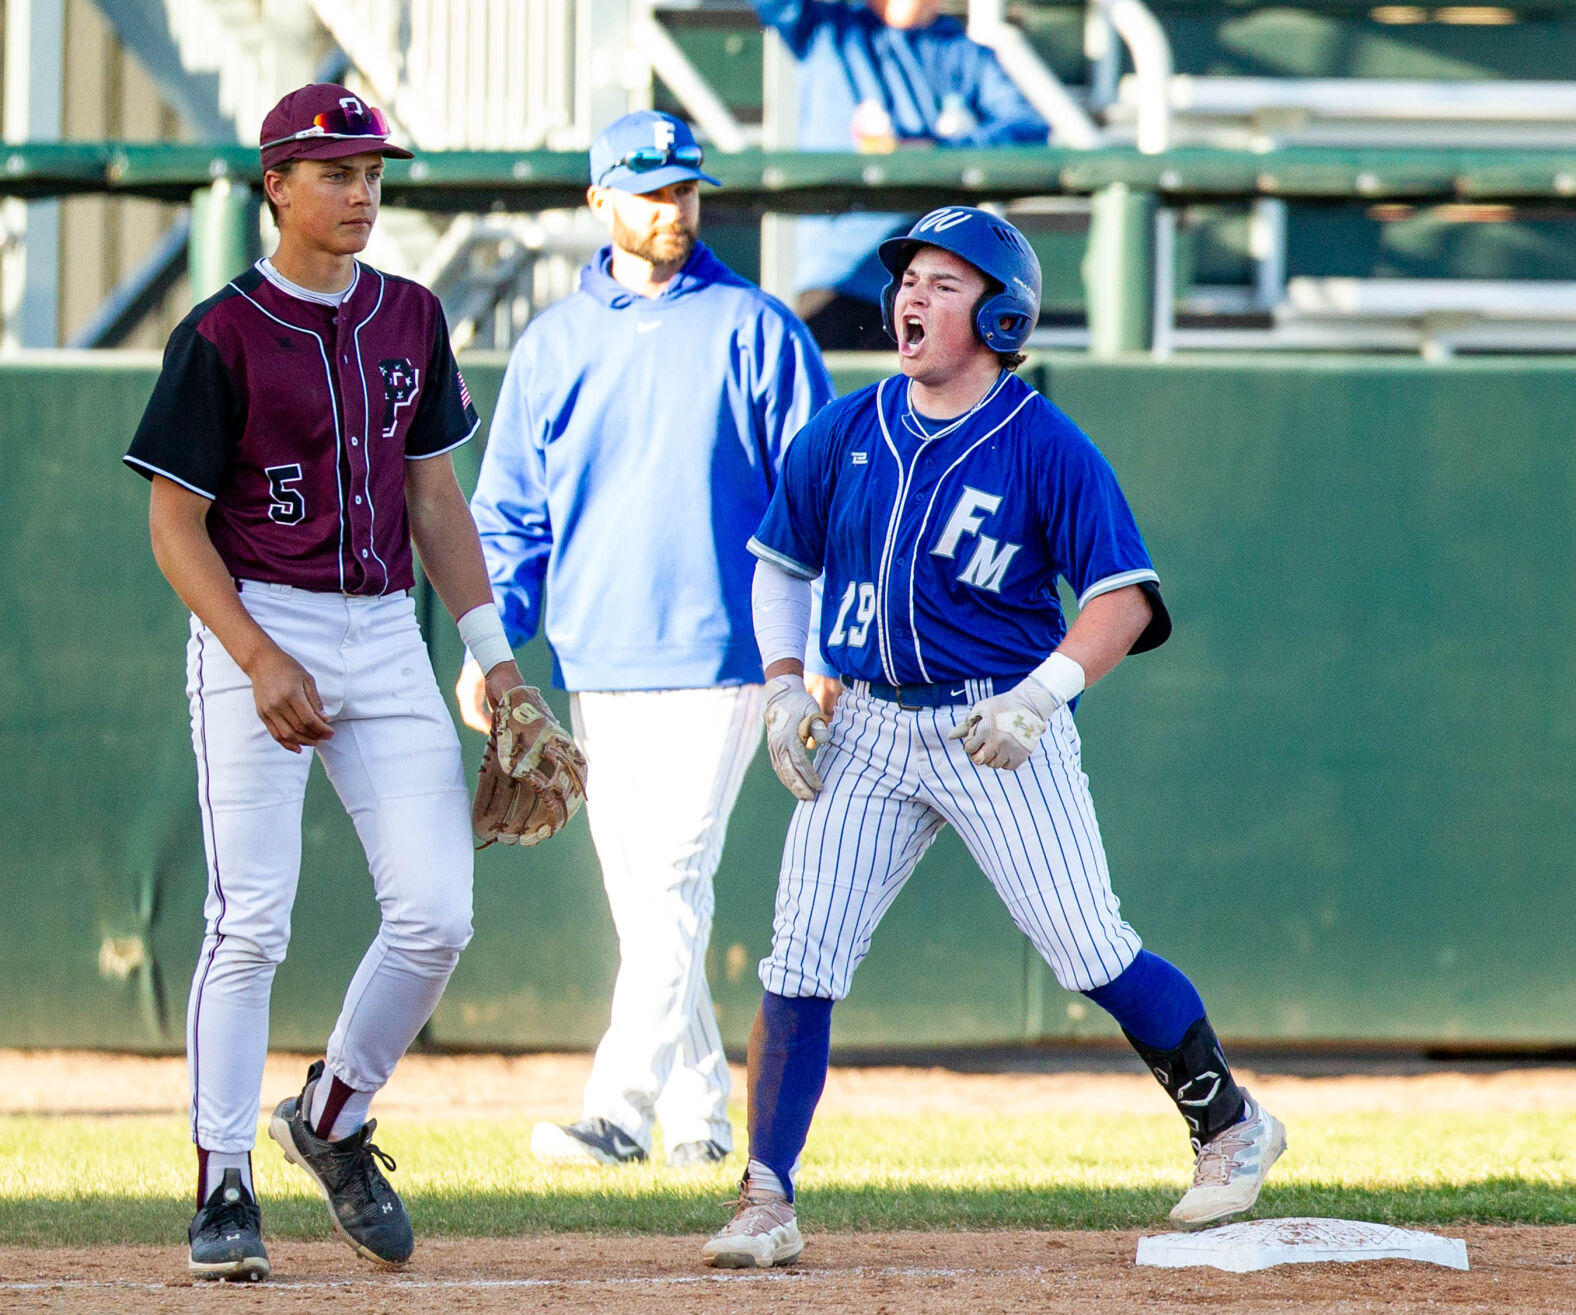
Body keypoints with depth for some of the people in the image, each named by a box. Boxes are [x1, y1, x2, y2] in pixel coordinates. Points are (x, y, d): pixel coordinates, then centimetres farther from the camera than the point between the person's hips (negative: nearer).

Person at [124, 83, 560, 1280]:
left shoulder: (410, 319, 10)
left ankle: (334, 1123, 18)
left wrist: (494, 653, 11)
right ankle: (224, 1185, -1)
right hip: (256, 635, -5)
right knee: (251, 922, -9)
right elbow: (176, 526, -6)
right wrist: (260, 661, -17)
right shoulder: (223, 336, -7)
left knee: (436, 914, -4)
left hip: (385, 637, 5)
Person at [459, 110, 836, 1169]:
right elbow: (509, 513, 12)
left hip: (716, 655, -4)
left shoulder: (752, 329, 1)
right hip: (596, 665, 4)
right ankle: (698, 1115, 14)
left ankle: (621, 1109, -17)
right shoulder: (552, 344, 11)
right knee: (639, 896, 6)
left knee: (671, 882, -13)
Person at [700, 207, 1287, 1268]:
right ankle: (767, 1203, -3)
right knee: (801, 961, -6)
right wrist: (784, 688, 4)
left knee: (1089, 952, -6)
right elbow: (781, 564, 18)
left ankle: (1230, 1127, 15)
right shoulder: (844, 434, 6)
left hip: (1001, 730, -4)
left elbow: (1124, 598, -11)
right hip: (867, 731, 4)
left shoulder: (1048, 448, -8)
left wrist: (1041, 694, -25)